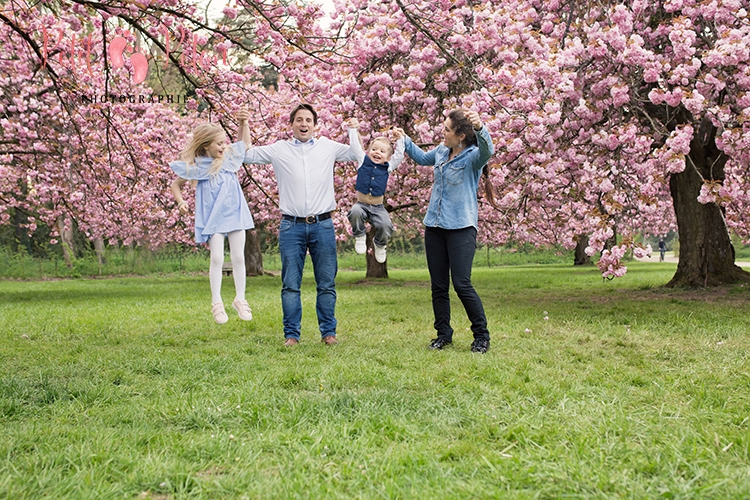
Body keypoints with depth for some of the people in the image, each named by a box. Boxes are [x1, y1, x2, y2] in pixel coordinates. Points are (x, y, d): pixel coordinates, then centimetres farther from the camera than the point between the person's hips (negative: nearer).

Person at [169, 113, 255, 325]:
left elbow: (244, 143, 19)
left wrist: (243, 122, 3)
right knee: (217, 258, -10)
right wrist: (181, 201, -12)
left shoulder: (230, 156, 1)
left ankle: (240, 299, 17)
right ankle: (217, 303, 0)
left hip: (235, 214, 3)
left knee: (238, 257, 6)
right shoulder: (195, 167, -7)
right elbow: (176, 184, 6)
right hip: (213, 217, -3)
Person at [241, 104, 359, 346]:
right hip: (292, 226, 0)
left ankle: (328, 331, 16)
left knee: (327, 284, 6)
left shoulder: (328, 147, 9)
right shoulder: (278, 150, 8)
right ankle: (291, 334, 8)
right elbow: (245, 155, 14)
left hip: (322, 225, 1)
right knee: (290, 284, 1)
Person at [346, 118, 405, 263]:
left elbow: (399, 155, 9)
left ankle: (380, 244, 14)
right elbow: (355, 145, 6)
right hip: (361, 204, -1)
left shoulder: (388, 167, 6)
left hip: (378, 207, 1)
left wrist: (399, 139, 11)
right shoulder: (363, 161, 4)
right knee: (355, 213, -35)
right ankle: (359, 236, -5)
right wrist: (353, 129, 5)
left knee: (386, 227, -23)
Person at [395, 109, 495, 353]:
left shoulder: (473, 156, -13)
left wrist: (480, 127, -57)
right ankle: (444, 334, 21)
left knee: (462, 284, -11)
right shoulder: (442, 151, 8)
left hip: (461, 228, -7)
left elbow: (487, 150, -38)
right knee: (438, 285, 9)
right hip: (434, 226, 7)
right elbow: (423, 158, 31)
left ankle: (482, 336, 2)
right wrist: (405, 140, 23)